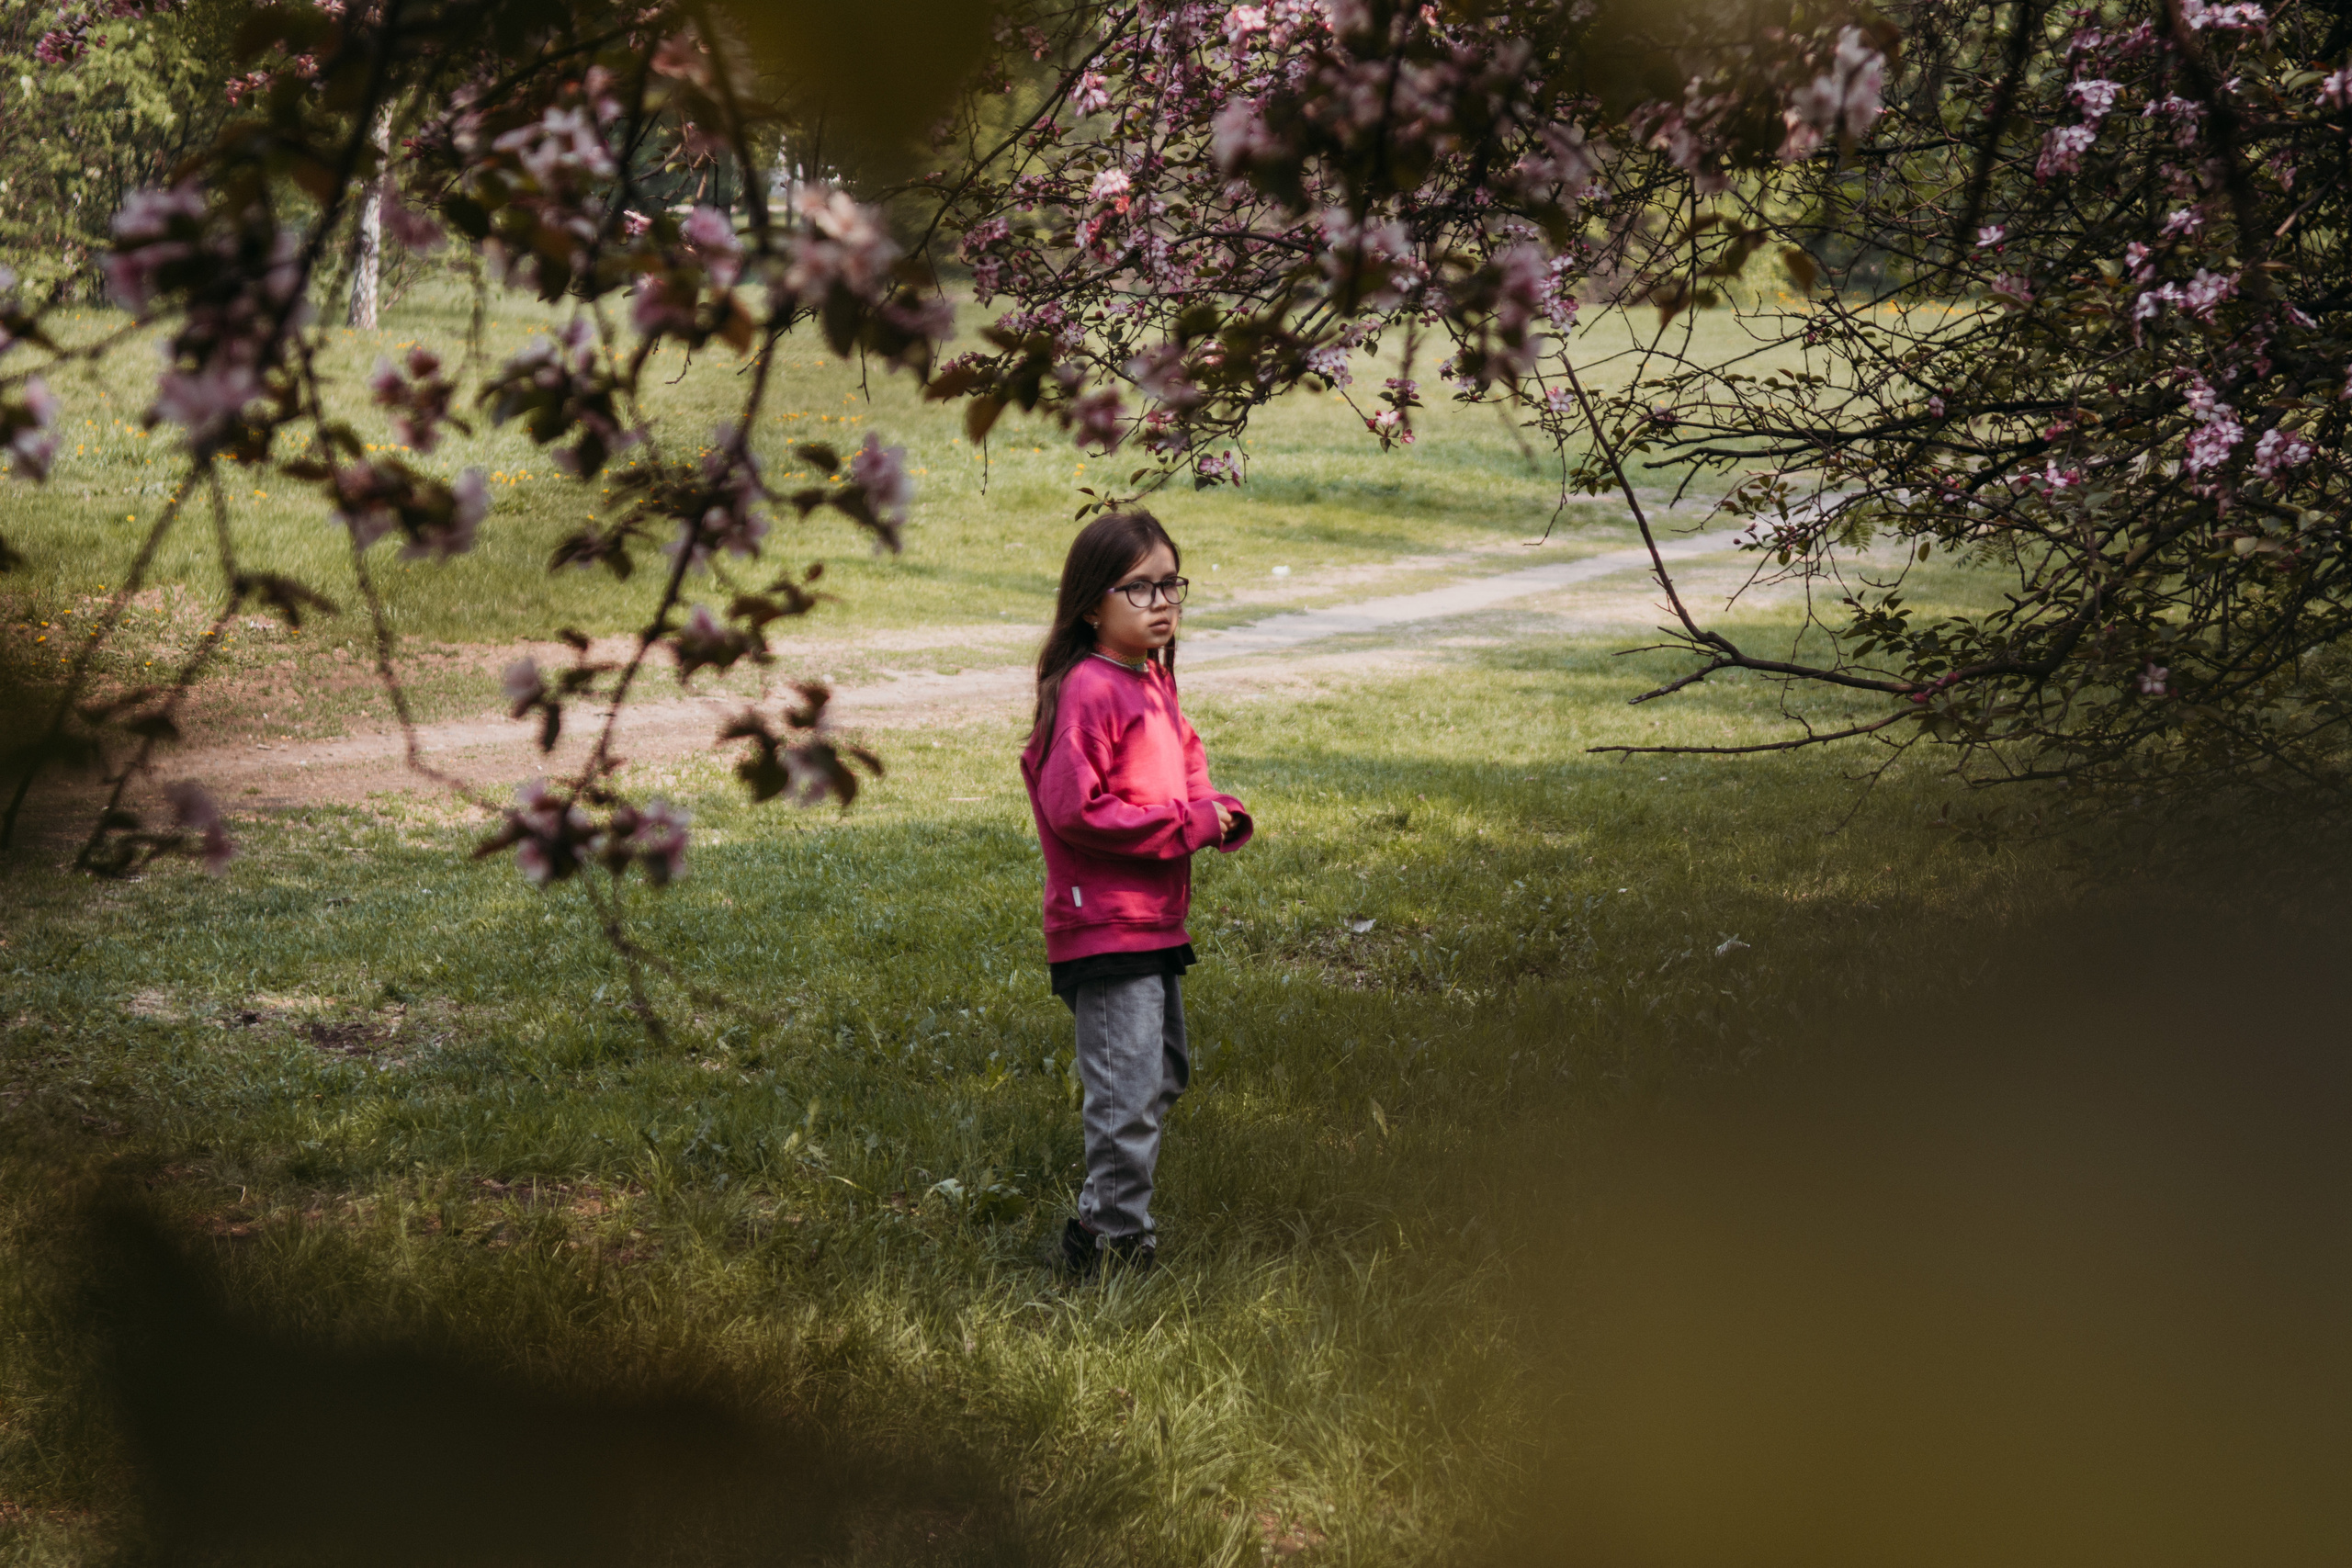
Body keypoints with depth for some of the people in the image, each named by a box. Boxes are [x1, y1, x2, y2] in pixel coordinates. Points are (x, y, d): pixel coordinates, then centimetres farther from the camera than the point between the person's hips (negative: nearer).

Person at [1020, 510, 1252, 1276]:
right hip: (1105, 921, -10)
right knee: (1129, 1085, -9)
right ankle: (1114, 1235, 0)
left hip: (1156, 921, 10)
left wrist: (1219, 812, 3)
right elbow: (1073, 808, -22)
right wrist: (1183, 826, -20)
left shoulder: (1154, 682, 13)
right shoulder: (1086, 691, -16)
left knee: (1165, 1074, 19)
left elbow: (1185, 767, 26)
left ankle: (1106, 1216, 30)